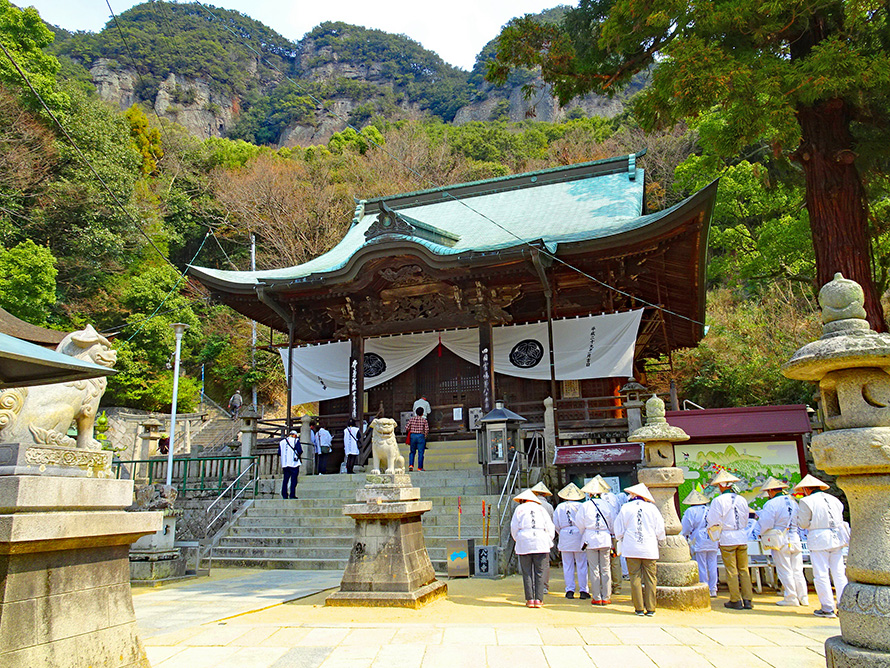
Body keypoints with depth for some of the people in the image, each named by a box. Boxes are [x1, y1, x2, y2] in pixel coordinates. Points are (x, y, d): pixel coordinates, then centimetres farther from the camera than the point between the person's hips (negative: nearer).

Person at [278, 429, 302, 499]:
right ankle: (292, 495, -7)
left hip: (284, 464, 5)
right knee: (293, 479, -3)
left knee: (285, 479, 8)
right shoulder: (295, 441, -1)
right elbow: (300, 451, -8)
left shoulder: (281, 442, 14)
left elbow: (279, 453, 13)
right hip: (294, 463, -5)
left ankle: (284, 495, 5)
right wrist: (298, 455, 12)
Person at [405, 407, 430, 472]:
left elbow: (406, 428, -1)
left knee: (412, 452, 15)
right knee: (420, 452, 3)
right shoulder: (424, 420, -2)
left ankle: (411, 465, 2)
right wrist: (425, 435, 10)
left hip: (412, 435, 2)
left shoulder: (412, 419, 3)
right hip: (421, 436, -2)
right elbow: (427, 430, -8)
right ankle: (420, 468, 3)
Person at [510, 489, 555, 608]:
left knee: (527, 573, 3)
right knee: (539, 572, 4)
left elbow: (514, 528, 8)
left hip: (524, 544, -1)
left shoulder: (519, 509, 8)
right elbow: (550, 528, 11)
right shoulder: (541, 509, 14)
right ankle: (538, 599, 1)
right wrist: (548, 544, 18)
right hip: (540, 543, 1)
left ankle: (530, 599, 1)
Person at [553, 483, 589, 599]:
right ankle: (583, 590, 7)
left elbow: (556, 524, 6)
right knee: (581, 565, 5)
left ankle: (569, 590, 6)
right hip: (579, 537, -2)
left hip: (564, 537, 2)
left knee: (568, 565, 6)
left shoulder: (559, 507, 5)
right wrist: (584, 533, 9)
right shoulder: (580, 506, -3)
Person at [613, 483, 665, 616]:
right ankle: (650, 609, 6)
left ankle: (639, 608, 6)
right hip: (650, 549, 0)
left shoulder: (625, 508, 1)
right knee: (650, 579, 5)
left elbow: (619, 531, 5)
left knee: (635, 577, 4)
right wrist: (657, 539, 27)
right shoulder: (652, 508, 2)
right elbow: (660, 531, 7)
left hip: (631, 549, 0)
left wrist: (621, 540, 24)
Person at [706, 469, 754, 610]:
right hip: (742, 537, 5)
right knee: (744, 569, 10)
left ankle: (736, 600, 7)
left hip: (727, 539, -4)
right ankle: (747, 600, 12)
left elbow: (714, 522, -8)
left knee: (731, 571, 2)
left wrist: (716, 537, 9)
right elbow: (745, 520, 13)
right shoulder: (742, 500, 5)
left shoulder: (718, 501, -10)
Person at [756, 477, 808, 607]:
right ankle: (803, 598, 15)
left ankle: (791, 598, 6)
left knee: (785, 571, 2)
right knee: (797, 570, 12)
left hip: (780, 542, -6)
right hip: (795, 540, 6)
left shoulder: (771, 504, -13)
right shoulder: (793, 501, 9)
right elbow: (798, 521, 17)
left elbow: (765, 524, -16)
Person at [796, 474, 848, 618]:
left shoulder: (806, 502, -6)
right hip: (837, 538, 6)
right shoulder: (834, 500, 12)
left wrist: (798, 515, 13)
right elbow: (840, 518, 16)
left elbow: (803, 524, -6)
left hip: (819, 540, -6)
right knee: (839, 573, 10)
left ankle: (827, 609, -1)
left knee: (821, 575, -1)